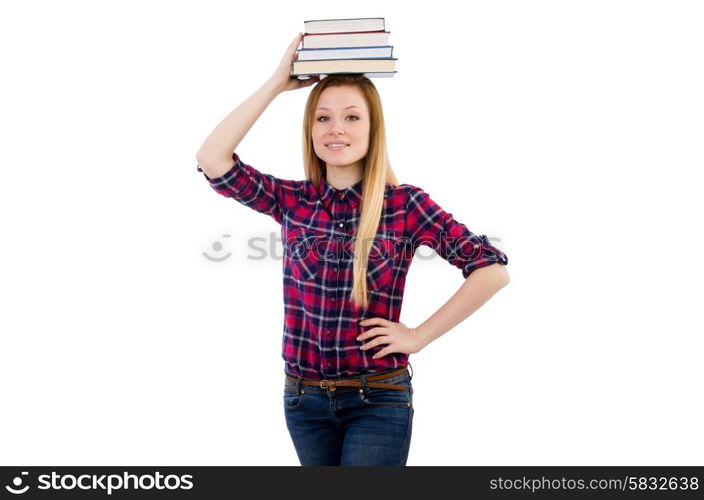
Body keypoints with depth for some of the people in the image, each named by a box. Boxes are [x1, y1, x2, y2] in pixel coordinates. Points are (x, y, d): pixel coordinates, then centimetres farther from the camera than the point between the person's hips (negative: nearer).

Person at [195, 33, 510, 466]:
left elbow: (492, 270, -12)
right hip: (303, 398, 4)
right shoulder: (292, 200, 0)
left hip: (378, 399, -3)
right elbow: (212, 160, -12)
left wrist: (420, 336, -11)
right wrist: (277, 84, -9)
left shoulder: (406, 203, -9)